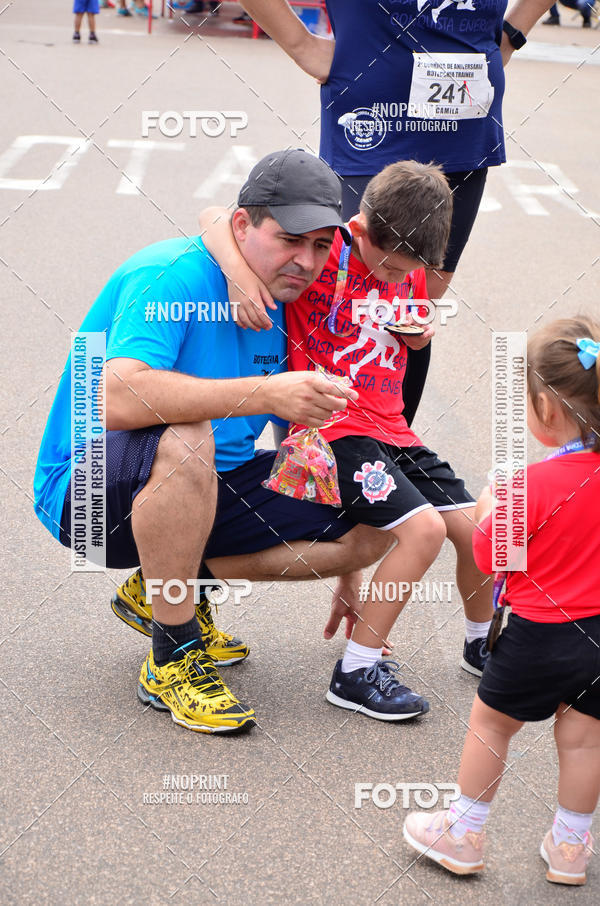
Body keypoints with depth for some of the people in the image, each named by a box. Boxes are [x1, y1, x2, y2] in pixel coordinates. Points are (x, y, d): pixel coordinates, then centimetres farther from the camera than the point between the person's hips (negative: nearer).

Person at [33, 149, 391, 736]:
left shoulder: (287, 303, 2)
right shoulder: (175, 277, -22)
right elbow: (113, 399, -39)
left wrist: (342, 567, 14)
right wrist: (264, 393, -43)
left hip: (209, 489, 7)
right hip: (89, 489, -7)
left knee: (373, 527, -5)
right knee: (184, 439, -40)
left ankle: (177, 583, 9)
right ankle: (171, 661, -22)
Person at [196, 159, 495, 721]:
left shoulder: (408, 272, 9)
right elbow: (215, 219, -15)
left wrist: (420, 334, 4)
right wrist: (239, 269, -34)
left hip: (391, 430, 8)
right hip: (333, 428, -7)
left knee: (479, 529, 4)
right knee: (424, 528, -22)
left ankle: (482, 643, 31)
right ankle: (355, 673, -12)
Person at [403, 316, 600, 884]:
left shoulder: (534, 485, -24)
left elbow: (489, 557, -13)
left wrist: (489, 511, 4)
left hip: (542, 631, -5)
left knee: (490, 722, 13)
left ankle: (463, 835, 24)